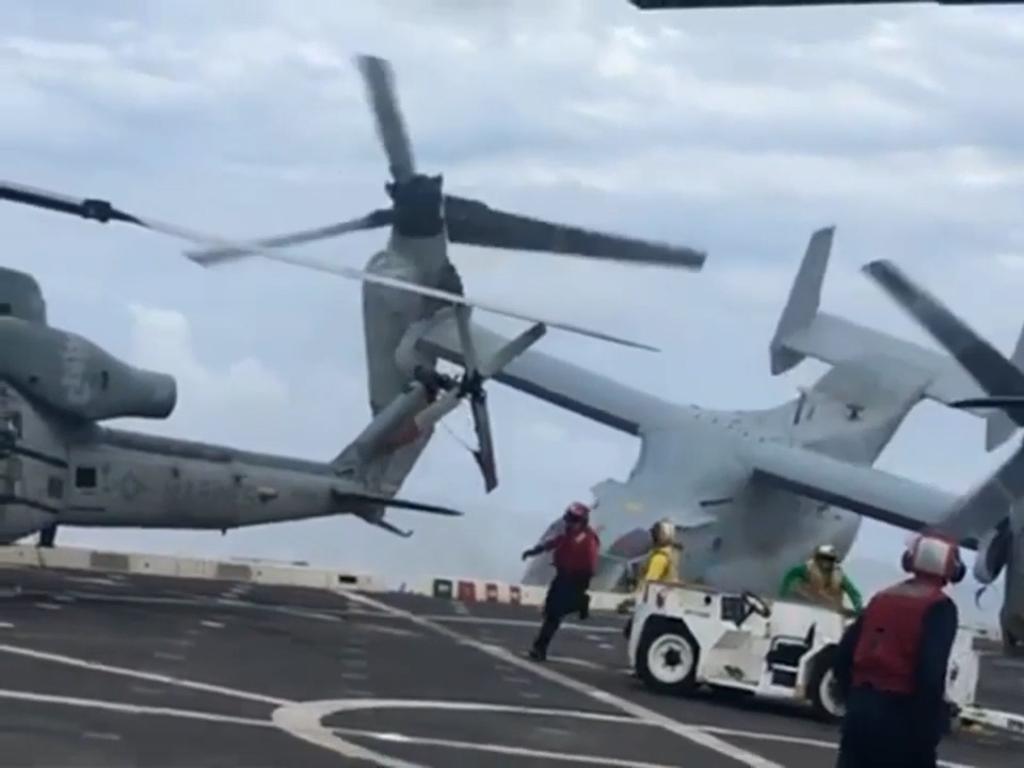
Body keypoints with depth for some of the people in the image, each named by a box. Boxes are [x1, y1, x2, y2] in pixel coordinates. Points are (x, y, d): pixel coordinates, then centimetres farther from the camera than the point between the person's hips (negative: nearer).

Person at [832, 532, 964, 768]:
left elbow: (844, 654, 15)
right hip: (901, 715, -6)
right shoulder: (940, 607, -5)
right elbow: (931, 671, -17)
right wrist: (929, 727, -11)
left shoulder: (882, 598, 16)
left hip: (862, 708, 6)